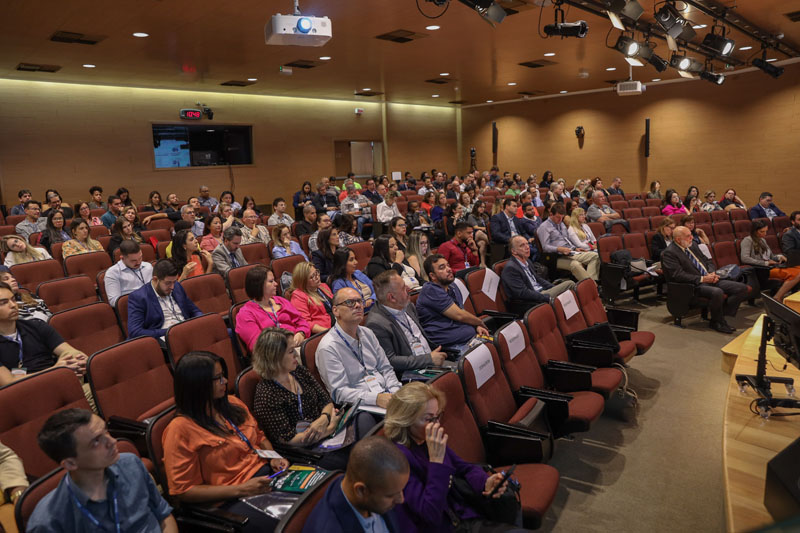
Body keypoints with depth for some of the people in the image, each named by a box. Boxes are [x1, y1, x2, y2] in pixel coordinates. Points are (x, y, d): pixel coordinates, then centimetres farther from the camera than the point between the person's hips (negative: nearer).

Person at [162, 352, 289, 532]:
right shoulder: (180, 429, -9)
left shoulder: (232, 403, 10)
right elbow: (184, 491, -8)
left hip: (267, 474, 7)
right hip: (232, 499, -7)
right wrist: (240, 489, -16)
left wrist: (274, 458, 2)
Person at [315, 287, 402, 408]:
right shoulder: (328, 348, -11)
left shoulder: (367, 333, 14)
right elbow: (340, 392, -15)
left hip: (385, 394, 7)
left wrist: (395, 393, -3)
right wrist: (377, 398, -27)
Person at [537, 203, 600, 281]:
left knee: (595, 255, -14)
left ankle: (591, 281, -30)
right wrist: (559, 249, -25)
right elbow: (545, 247, -10)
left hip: (571, 253, 8)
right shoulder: (544, 227, 0)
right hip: (559, 257, -8)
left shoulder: (561, 224, 25)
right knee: (575, 265, -38)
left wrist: (575, 248, 12)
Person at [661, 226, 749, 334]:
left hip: (710, 280, 8)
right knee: (717, 292, -36)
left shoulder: (692, 245, 17)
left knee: (742, 288, -7)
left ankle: (723, 313, -7)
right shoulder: (669, 253, -10)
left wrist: (711, 273, 1)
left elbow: (707, 261, 23)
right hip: (695, 285, -8)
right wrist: (702, 279, -19)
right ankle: (717, 322, -11)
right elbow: (678, 275, -18)